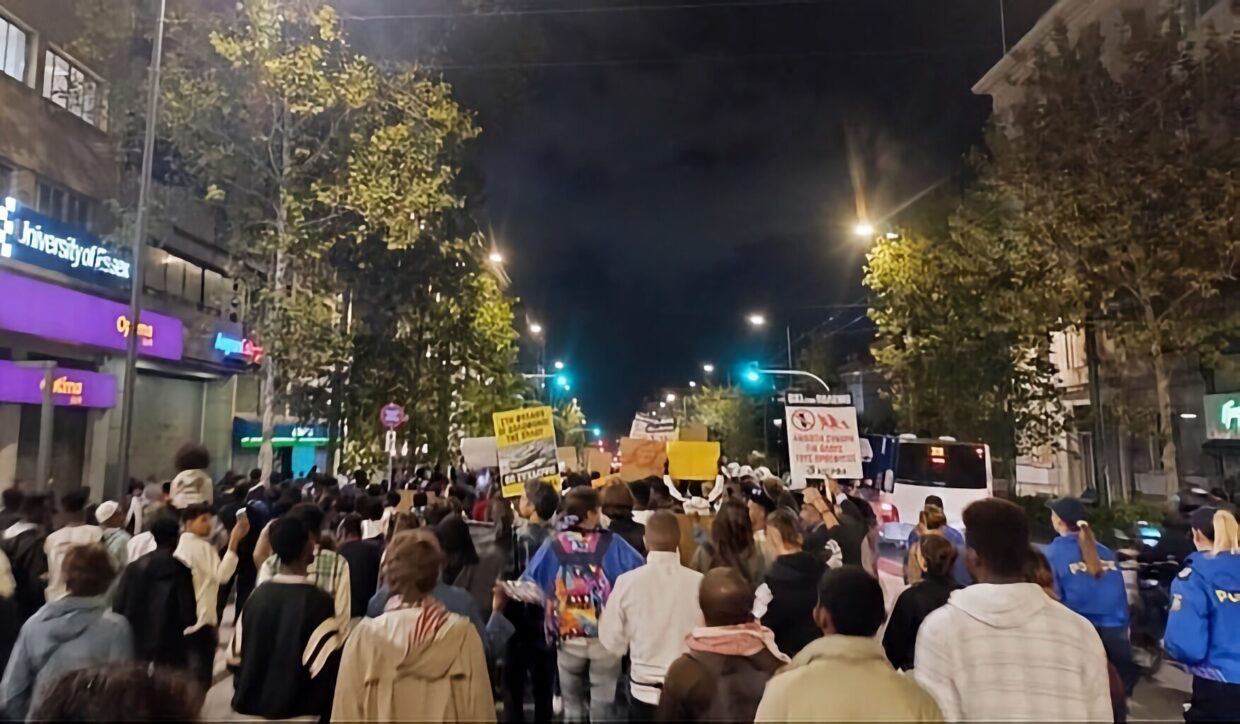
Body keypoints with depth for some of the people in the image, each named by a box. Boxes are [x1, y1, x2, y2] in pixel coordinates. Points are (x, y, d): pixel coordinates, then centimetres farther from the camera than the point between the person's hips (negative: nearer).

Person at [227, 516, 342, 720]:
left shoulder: (257, 595, -3)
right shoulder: (318, 602, -20)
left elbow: (235, 658, 7)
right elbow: (328, 669, -20)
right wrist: (324, 712, -3)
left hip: (251, 708, 6)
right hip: (297, 712, -6)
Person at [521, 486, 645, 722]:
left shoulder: (552, 546, -7)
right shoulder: (611, 543, -10)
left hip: (568, 638, 2)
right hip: (606, 637, -1)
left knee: (572, 705, 23)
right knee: (603, 704, 15)